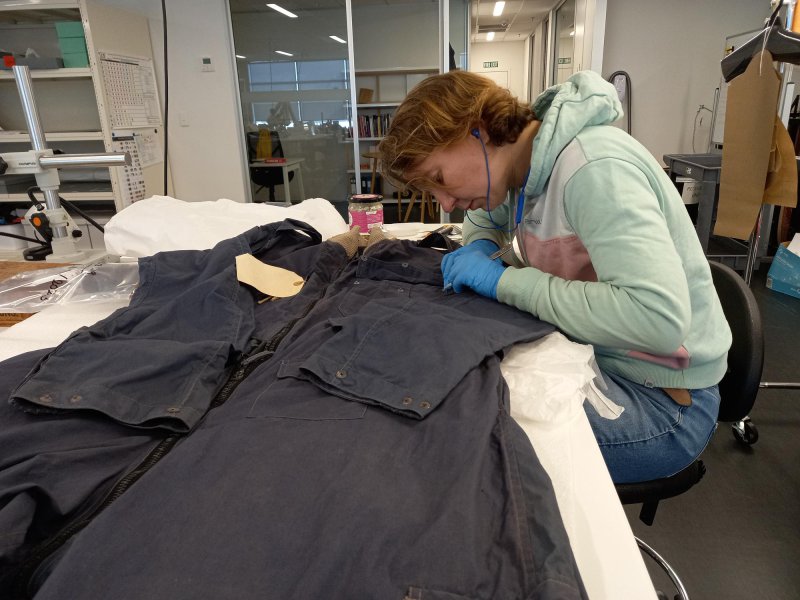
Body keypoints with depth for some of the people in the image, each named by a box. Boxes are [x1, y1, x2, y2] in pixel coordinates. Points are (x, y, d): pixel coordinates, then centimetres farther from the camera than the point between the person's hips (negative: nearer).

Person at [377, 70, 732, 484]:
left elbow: (659, 317, -35)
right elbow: (483, 217, 22)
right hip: (592, 356, 8)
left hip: (661, 398, -7)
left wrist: (503, 281, -27)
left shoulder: (592, 168, -25)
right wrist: (480, 249, -2)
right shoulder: (528, 165, 0)